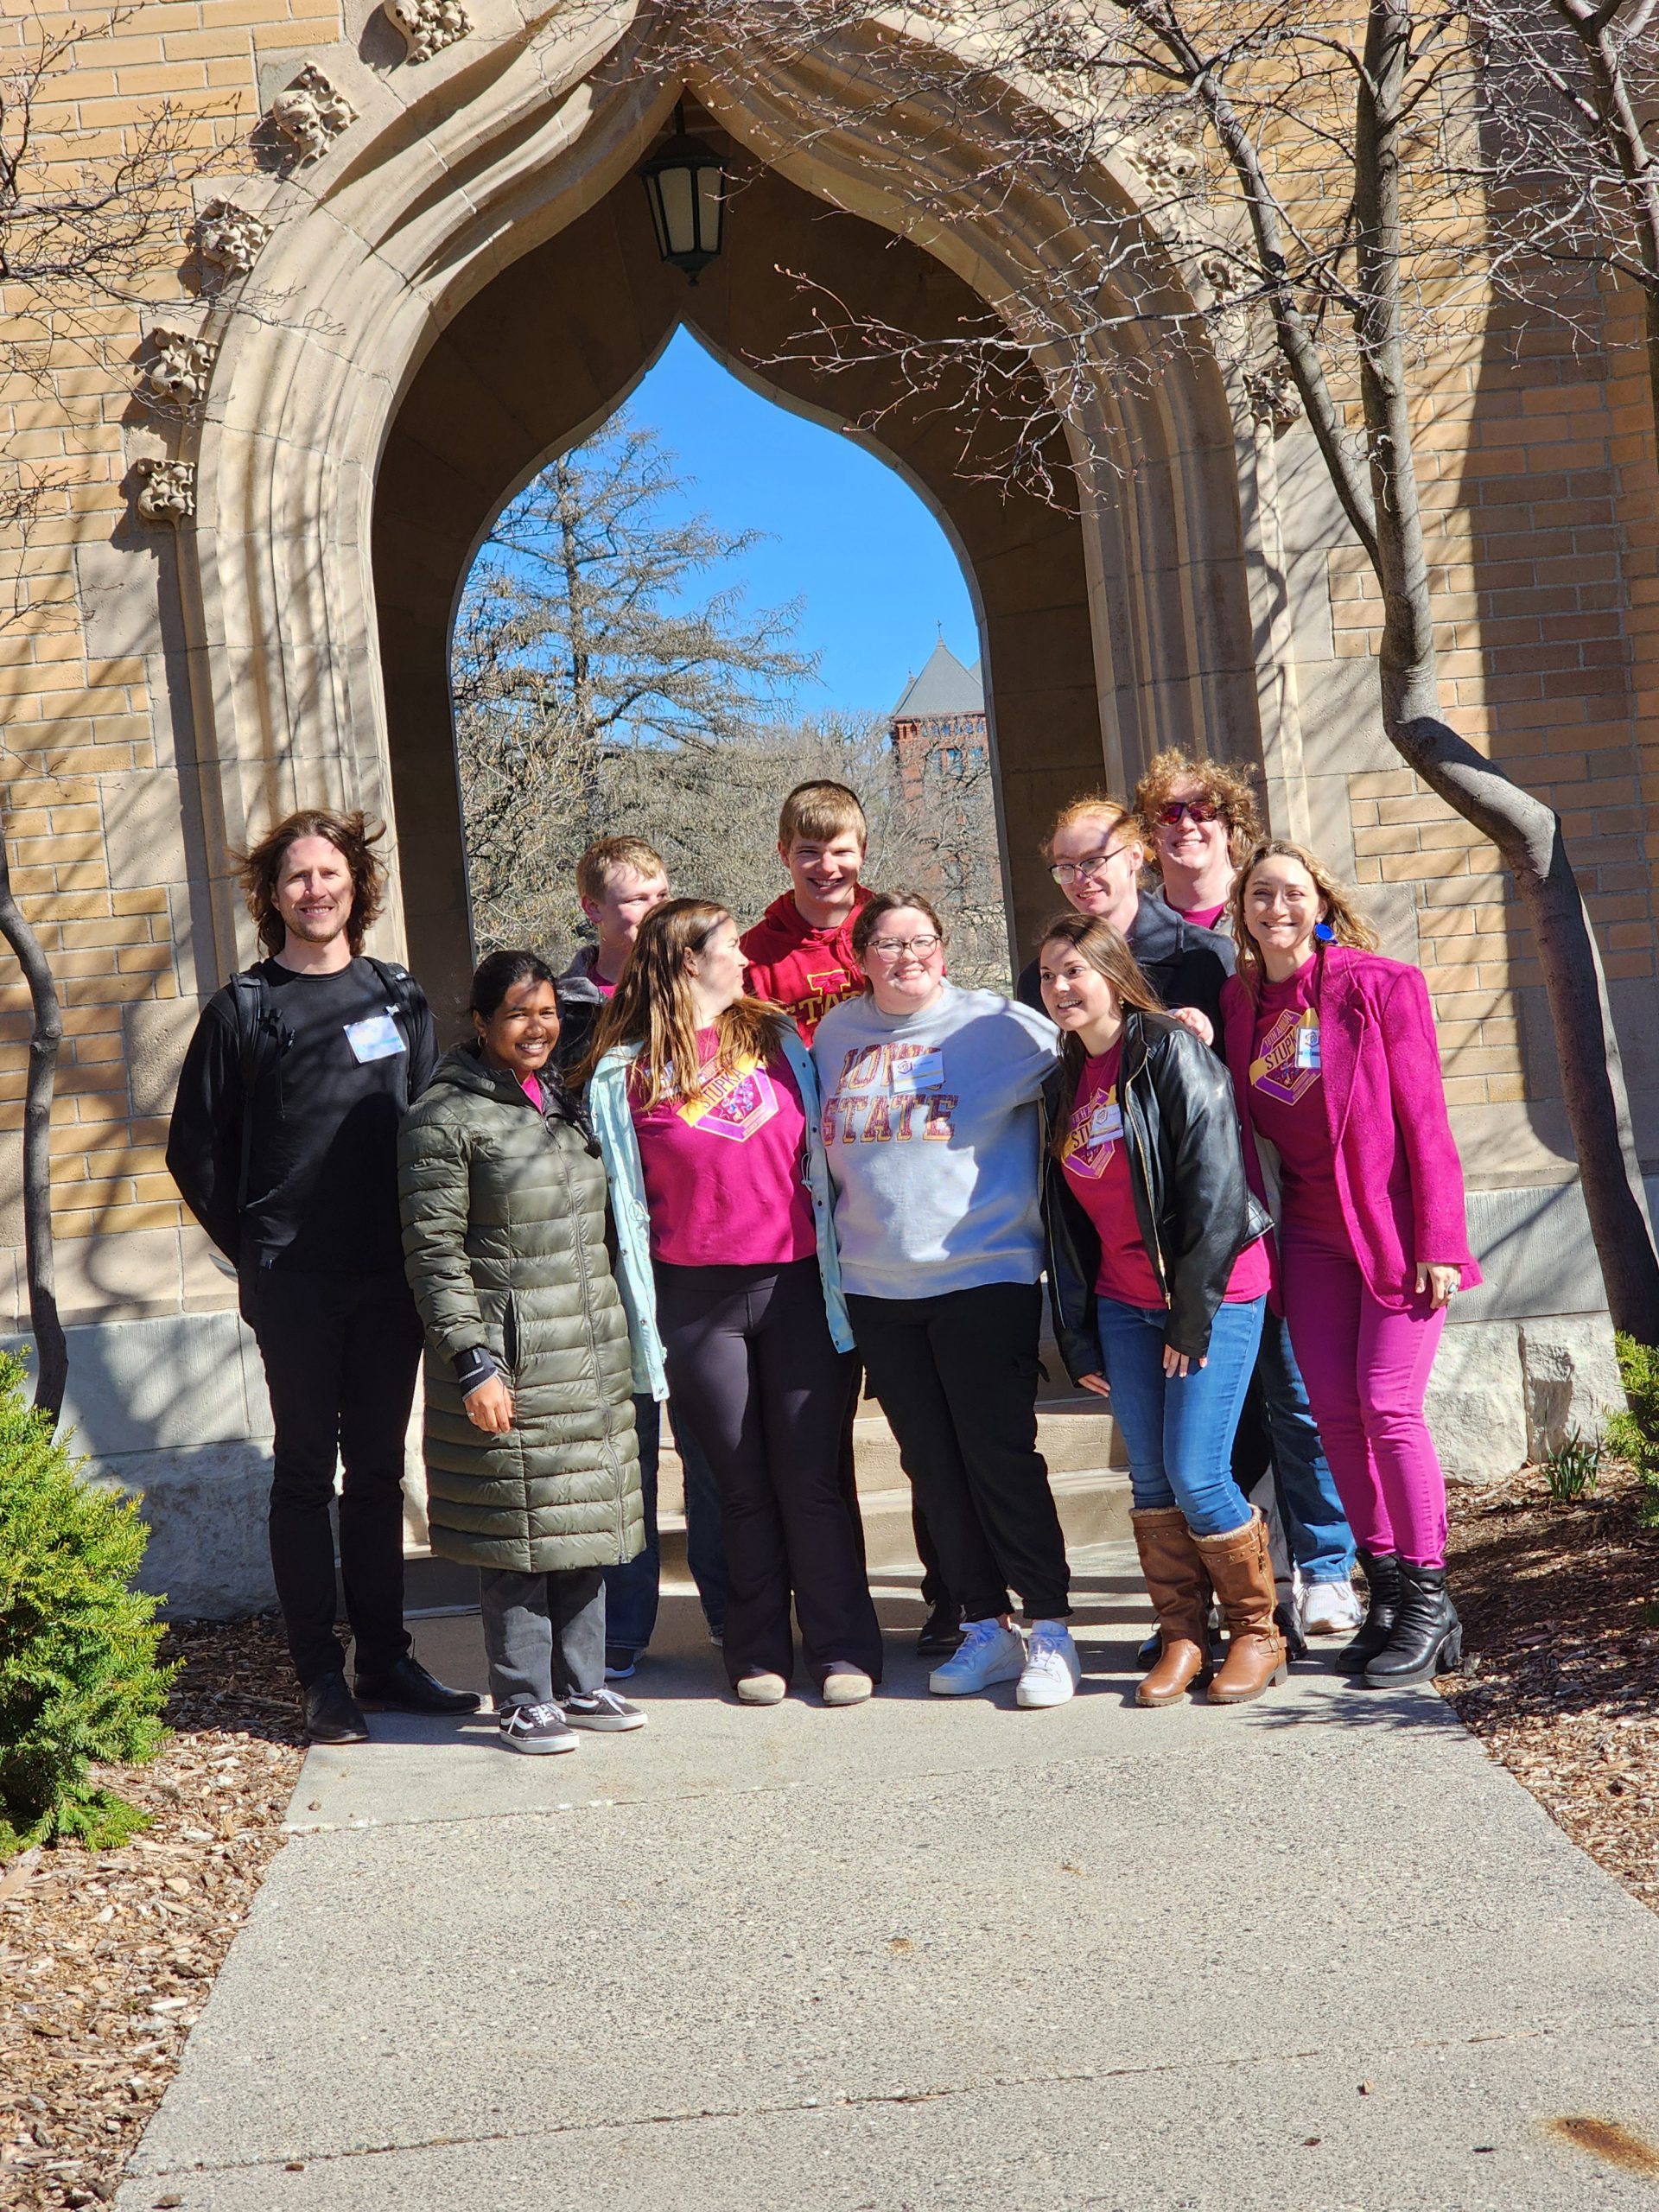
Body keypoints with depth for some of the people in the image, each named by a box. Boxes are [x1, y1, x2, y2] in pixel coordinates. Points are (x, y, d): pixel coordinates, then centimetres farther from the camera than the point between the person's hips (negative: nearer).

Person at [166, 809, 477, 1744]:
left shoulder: (400, 998, 10)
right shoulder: (244, 1008, 0)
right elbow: (196, 1151, 4)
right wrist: (254, 1252, 1)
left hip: (391, 1276, 3)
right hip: (294, 1281, -3)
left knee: (378, 1469, 10)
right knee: (307, 1472, 2)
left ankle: (386, 1659, 18)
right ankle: (322, 1675, 7)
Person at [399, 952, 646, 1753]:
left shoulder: (567, 1100, 14)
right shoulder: (444, 1118, -8)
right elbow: (434, 1254, -11)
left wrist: (616, 1335, 18)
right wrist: (473, 1362, -16)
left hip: (590, 1356, 7)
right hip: (508, 1361, -7)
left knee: (586, 1520, 11)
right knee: (518, 1530, -1)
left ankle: (581, 1684, 22)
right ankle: (523, 1698, 10)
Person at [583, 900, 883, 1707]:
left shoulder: (775, 1036, 10)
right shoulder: (624, 1073, 1)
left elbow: (819, 1159, 13)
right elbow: (626, 1203, 2)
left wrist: (835, 1278, 8)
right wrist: (645, 1326, -1)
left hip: (794, 1284, 1)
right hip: (697, 1299, -1)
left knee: (811, 1475, 0)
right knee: (742, 1482, 6)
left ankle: (843, 1648, 9)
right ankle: (759, 1652, 18)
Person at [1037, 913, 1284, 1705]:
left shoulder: (1171, 1052, -9)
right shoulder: (1067, 1081, 12)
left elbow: (1214, 1185, -15)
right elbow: (1064, 1211, 14)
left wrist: (1193, 1309, -16)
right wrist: (1076, 1334, 10)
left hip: (1212, 1294, -6)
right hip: (1123, 1304, 7)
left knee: (1195, 1475, -8)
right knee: (1151, 1481, 6)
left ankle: (1258, 1632, 11)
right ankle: (1182, 1636, 17)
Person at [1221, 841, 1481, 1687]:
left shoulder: (1379, 985, -9)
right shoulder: (1240, 1001, 6)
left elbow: (1424, 1119, -10)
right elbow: (1247, 1126, 10)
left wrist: (1438, 1241, -14)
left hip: (1393, 1225, -5)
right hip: (1309, 1230, 5)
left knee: (1386, 1406, -9)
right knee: (1334, 1411, 4)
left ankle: (1430, 1603, 3)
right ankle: (1390, 1594, 17)